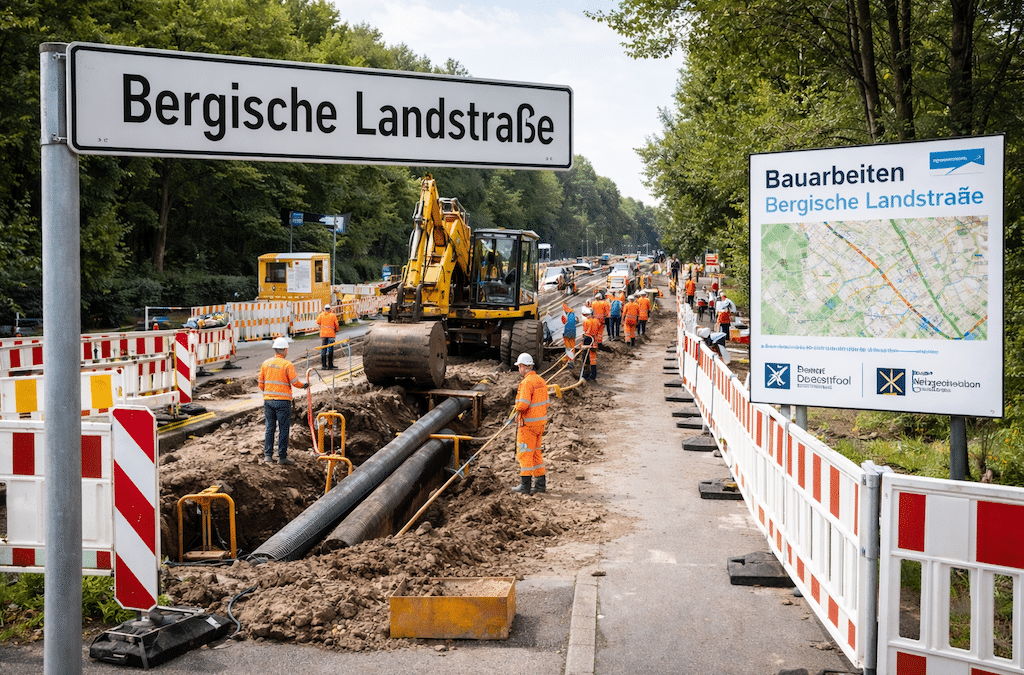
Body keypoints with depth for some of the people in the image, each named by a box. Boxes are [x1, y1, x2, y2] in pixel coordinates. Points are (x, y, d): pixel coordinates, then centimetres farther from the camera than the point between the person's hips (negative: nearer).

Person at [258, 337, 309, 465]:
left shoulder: (266, 363, 7)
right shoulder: (288, 365, -9)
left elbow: (261, 383, 12)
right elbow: (295, 382, -10)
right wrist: (304, 385, 10)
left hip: (268, 400, 5)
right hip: (282, 401, -5)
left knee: (270, 427, 12)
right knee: (283, 428, 1)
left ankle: (268, 454, 13)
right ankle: (282, 456, 4)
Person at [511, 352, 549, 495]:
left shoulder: (527, 382, -18)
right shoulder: (541, 380, 10)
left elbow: (523, 404, -27)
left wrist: (517, 409, -4)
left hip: (529, 423, -9)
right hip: (540, 421, 9)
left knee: (524, 453, -1)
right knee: (536, 452, 16)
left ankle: (525, 485, 2)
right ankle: (540, 483, 18)